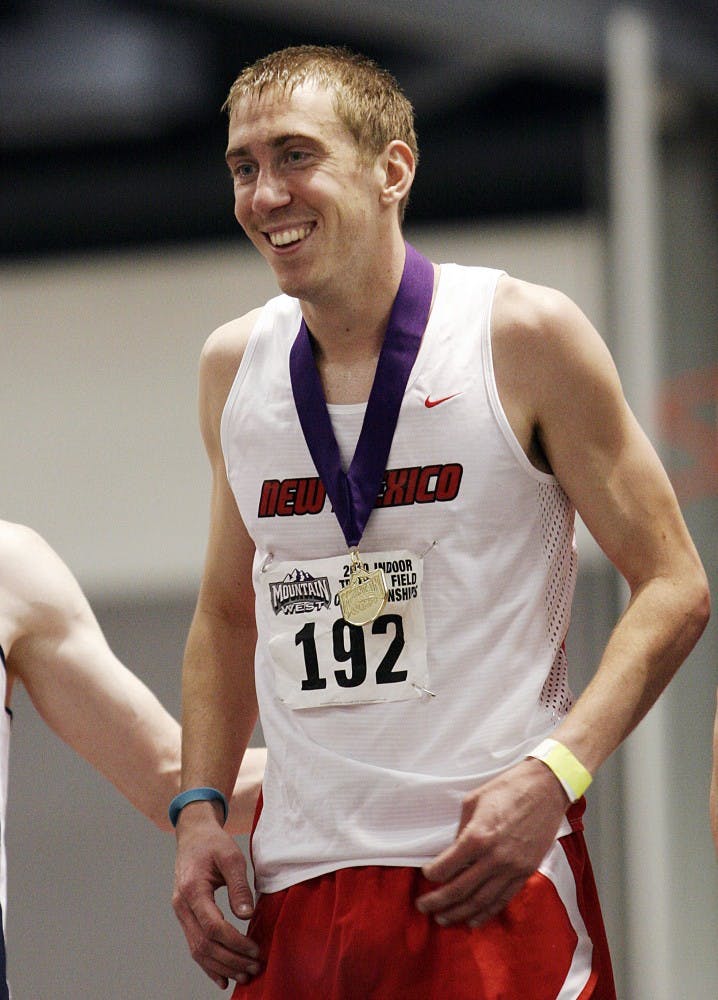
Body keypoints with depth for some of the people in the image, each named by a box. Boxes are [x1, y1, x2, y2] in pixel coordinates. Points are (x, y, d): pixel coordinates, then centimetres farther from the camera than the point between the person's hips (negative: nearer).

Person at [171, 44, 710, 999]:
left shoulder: (523, 336, -4)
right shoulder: (234, 366, 10)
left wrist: (553, 774, -16)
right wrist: (199, 808, 7)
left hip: (490, 882, -4)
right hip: (293, 888, 4)